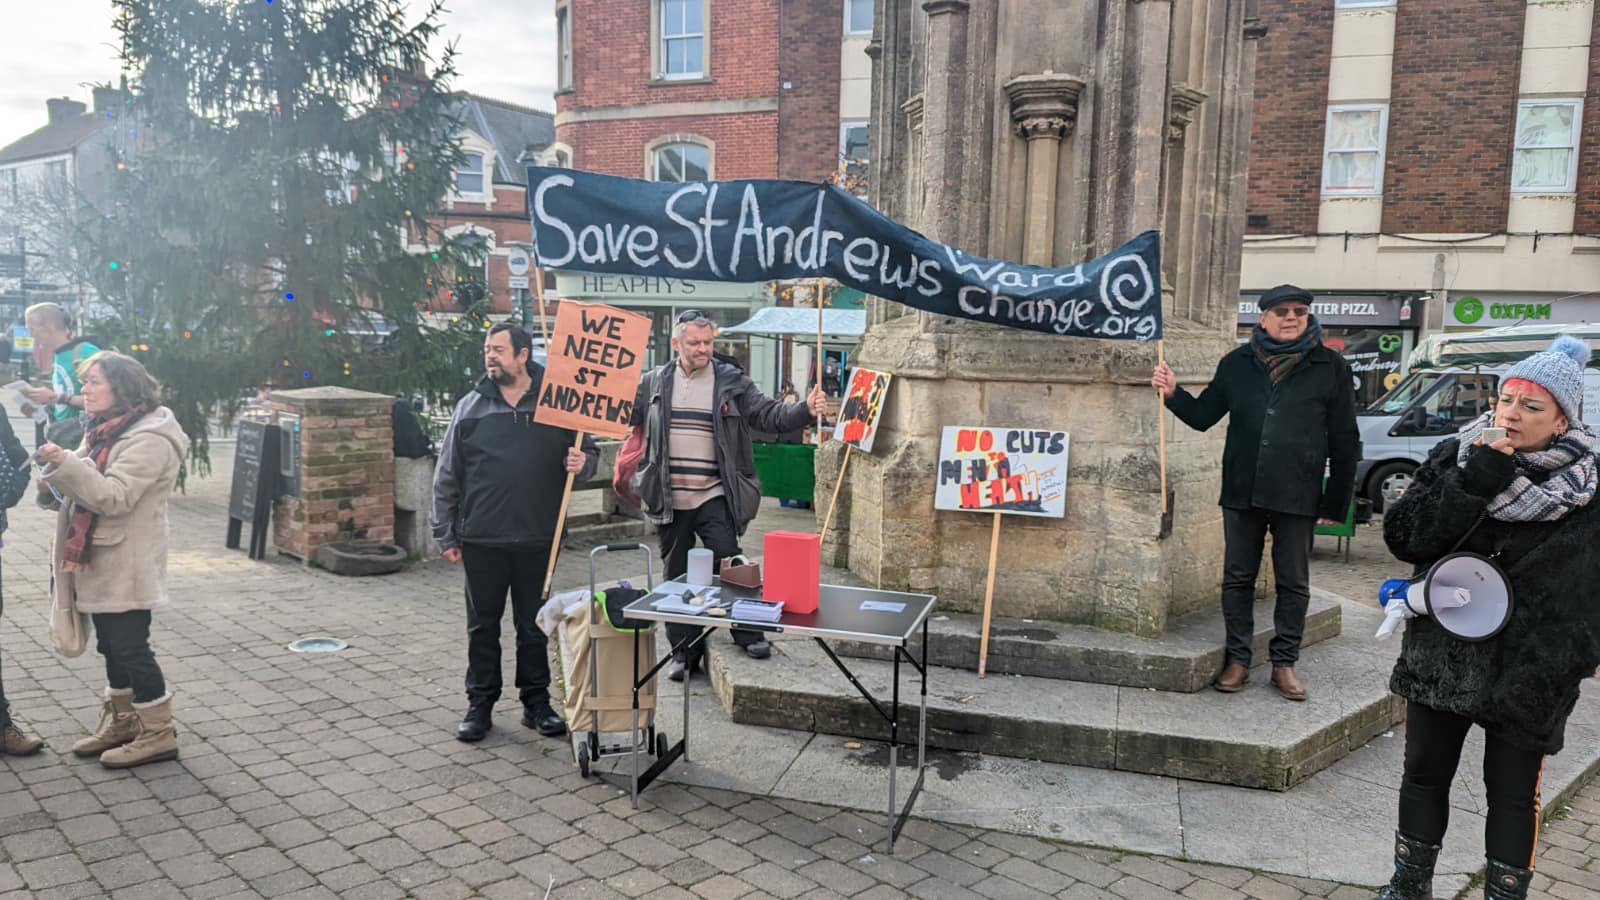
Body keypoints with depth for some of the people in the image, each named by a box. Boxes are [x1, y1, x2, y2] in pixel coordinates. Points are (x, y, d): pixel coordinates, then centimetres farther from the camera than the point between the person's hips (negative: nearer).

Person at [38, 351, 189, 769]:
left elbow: (114, 497, -24)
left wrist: (65, 464, -29)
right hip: (100, 561, 9)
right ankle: (121, 721, 30)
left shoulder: (149, 440, -17)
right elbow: (86, 484, 14)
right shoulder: (103, 431, 13)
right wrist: (57, 471, -5)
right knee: (112, 643, 17)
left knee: (130, 645, -3)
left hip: (127, 566, -9)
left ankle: (158, 731, 8)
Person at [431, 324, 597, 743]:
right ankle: (480, 704, 22)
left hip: (537, 539, -1)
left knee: (534, 626, 10)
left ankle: (536, 702, 23)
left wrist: (582, 462, -13)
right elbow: (447, 477, 6)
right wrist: (446, 534, 3)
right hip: (482, 539, 1)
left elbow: (588, 452, 12)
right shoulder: (470, 407, 4)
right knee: (483, 626, 10)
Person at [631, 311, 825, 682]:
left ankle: (749, 633, 11)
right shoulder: (654, 383, 6)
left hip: (714, 497, -2)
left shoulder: (733, 383, 1)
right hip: (669, 500, 2)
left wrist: (805, 409, -20)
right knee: (677, 577, 10)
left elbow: (770, 415, -4)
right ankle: (685, 652, 21)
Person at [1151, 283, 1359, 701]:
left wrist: (1335, 504, -2)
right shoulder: (1237, 364, 5)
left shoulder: (1330, 368, 0)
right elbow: (1202, 416, 11)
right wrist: (1174, 394, -9)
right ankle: (1237, 660, 19)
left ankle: (1284, 663, 20)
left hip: (1297, 498, -1)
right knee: (1238, 579, 8)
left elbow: (1345, 442, 1)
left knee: (1294, 584, 8)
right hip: (1242, 493, 2)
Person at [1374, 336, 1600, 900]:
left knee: (1512, 794, 13)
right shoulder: (1455, 458, -3)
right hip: (1440, 658, 2)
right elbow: (1402, 537, -13)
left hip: (1525, 677, -2)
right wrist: (1474, 483, -23)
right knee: (1424, 776, 16)